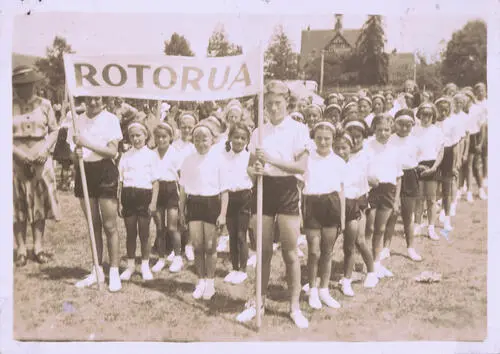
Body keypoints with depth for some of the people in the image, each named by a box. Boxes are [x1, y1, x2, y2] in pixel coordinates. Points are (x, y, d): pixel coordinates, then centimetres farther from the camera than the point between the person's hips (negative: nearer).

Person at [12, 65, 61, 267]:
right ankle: (21, 250, 11)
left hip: (41, 160, 2)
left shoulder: (44, 105, 3)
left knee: (40, 203, 6)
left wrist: (45, 150, -9)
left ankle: (38, 247, 15)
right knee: (18, 205, 3)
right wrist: (18, 153, -14)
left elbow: (54, 130, 5)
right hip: (16, 161, -1)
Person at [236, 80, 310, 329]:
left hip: (286, 189, -3)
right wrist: (255, 170, -14)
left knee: (290, 252, 2)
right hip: (263, 189, 3)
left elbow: (301, 166, -9)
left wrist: (272, 160, -19)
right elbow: (250, 166, 9)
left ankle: (295, 306, 14)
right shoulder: (259, 132, 9)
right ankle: (260, 300, 25)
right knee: (263, 251, 12)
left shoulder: (298, 129, -2)